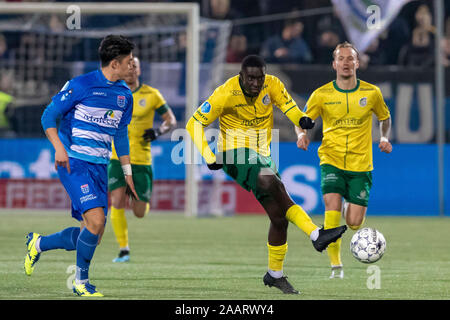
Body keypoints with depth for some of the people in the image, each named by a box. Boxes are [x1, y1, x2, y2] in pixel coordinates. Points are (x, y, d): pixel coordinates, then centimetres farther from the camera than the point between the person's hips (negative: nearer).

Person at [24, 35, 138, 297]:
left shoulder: (125, 95, 12)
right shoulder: (81, 85, -8)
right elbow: (49, 116, -4)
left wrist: (127, 172, 20)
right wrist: (59, 147, -19)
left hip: (100, 166, 7)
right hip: (74, 162, -7)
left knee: (94, 235, 1)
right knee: (96, 220, -21)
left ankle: (38, 244, 25)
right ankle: (81, 281, -1)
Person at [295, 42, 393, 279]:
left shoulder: (371, 93, 1)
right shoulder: (322, 95, -2)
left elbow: (384, 117, 19)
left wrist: (384, 137, 1)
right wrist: (302, 134, -13)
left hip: (361, 164, 1)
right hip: (331, 160, -1)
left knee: (354, 223, -4)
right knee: (332, 207, -24)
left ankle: (351, 206, 37)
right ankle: (336, 266, -12)